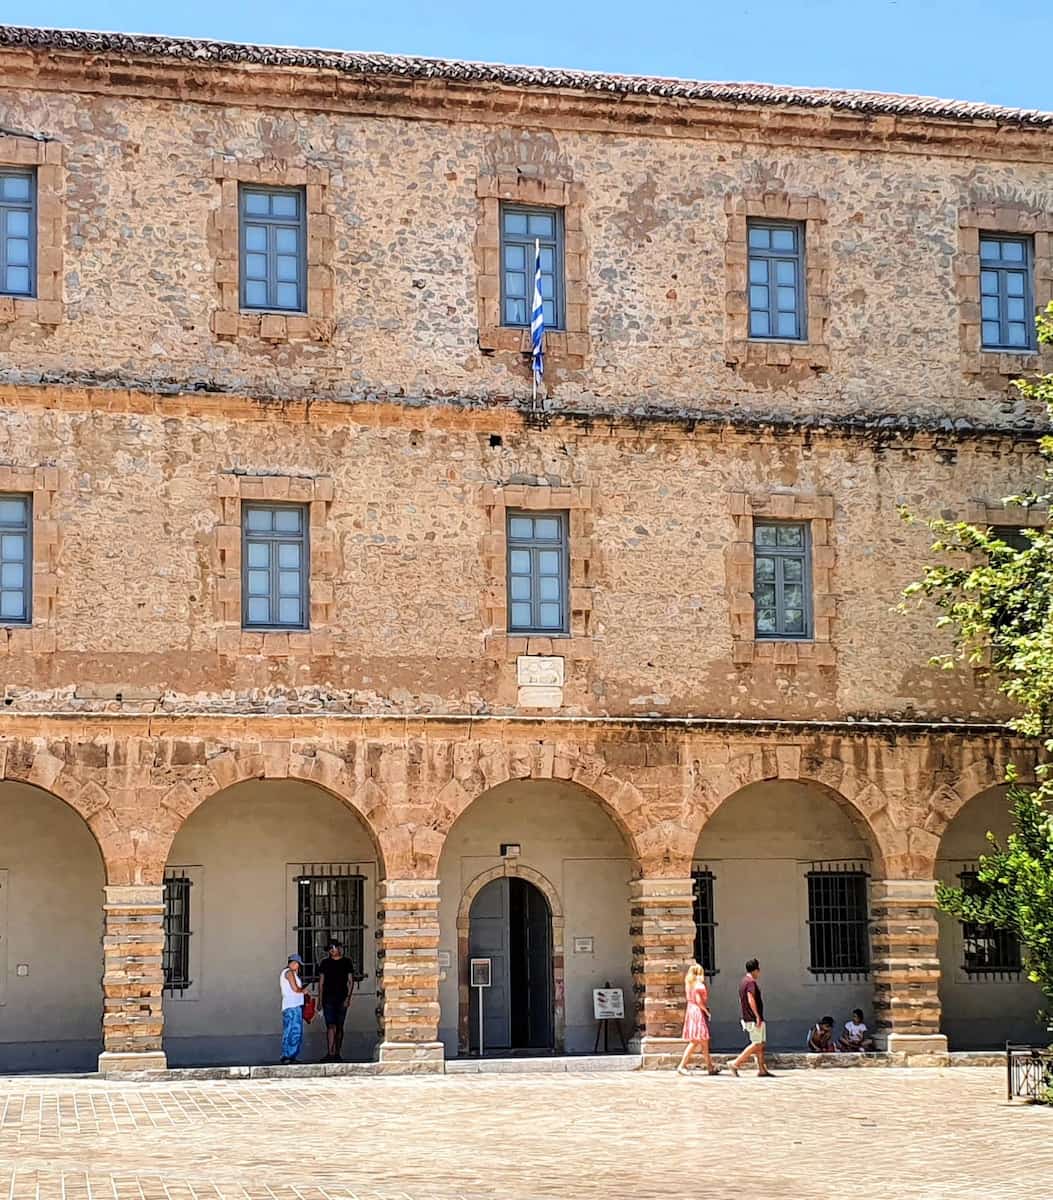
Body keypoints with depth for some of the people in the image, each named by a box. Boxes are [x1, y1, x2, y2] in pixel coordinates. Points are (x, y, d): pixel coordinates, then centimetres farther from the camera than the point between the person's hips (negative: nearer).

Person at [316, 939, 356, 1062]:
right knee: (331, 1026, -11)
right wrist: (320, 1000, 4)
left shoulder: (347, 962, 5)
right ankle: (330, 1053, -19)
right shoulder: (325, 963, 8)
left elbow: (351, 981, 3)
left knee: (339, 1027, 5)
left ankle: (337, 1053, 12)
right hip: (328, 998, 0)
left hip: (342, 998, 0)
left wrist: (348, 997, -8)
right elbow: (321, 982, 10)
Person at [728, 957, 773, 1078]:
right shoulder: (751, 982, -14)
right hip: (754, 1019, -10)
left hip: (747, 1018, 10)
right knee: (756, 1044, -9)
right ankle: (735, 1064, -12)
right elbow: (751, 1000, -24)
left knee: (760, 1044, 10)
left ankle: (762, 1070, 8)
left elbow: (741, 1000, 22)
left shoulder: (743, 981, 17)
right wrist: (757, 1016, -24)